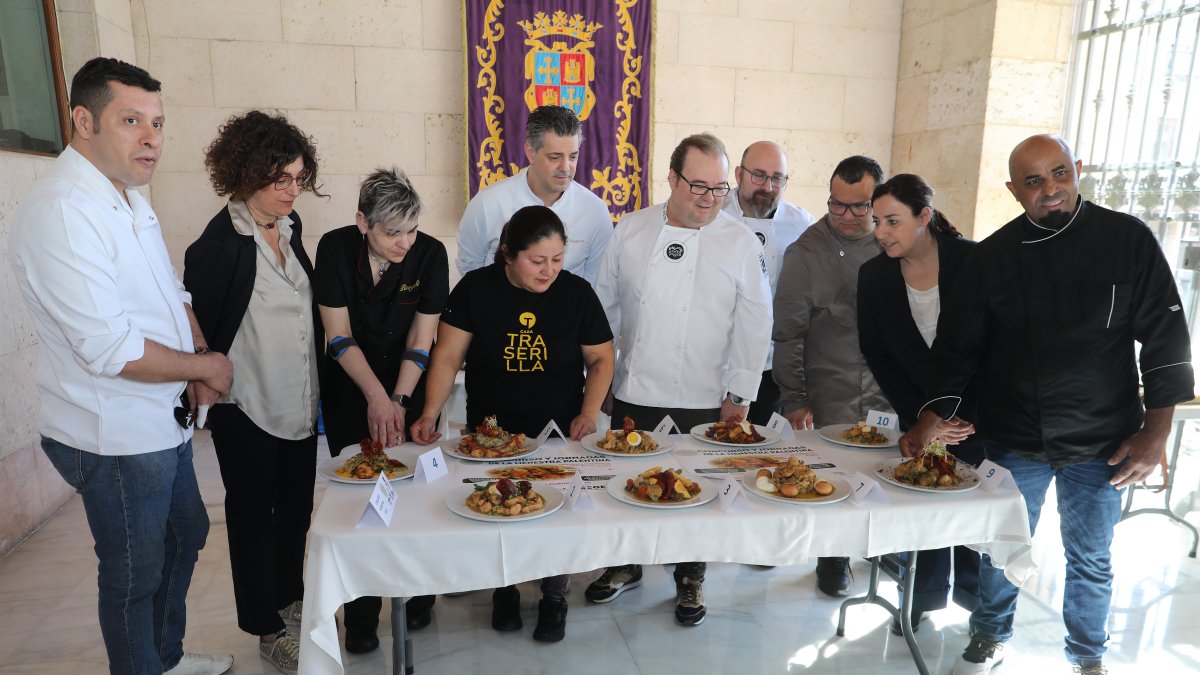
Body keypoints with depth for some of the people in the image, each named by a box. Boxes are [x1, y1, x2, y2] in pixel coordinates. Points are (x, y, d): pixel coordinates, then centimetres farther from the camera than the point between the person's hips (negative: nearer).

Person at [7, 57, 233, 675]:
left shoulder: (128, 197, 7)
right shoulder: (60, 212, -24)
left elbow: (171, 293, 15)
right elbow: (110, 349, -28)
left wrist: (200, 355, -2)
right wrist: (206, 366, -15)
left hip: (164, 421, 10)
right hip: (116, 438, -10)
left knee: (186, 536, 25)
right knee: (135, 576, 9)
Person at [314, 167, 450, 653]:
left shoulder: (430, 254, -15)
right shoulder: (335, 249, -14)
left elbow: (420, 343, -12)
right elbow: (340, 337, -12)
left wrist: (398, 402, -18)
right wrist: (377, 398, -19)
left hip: (409, 388, 0)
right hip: (350, 389, 0)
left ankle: (418, 594, 23)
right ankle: (361, 617, 14)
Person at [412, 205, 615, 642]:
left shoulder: (577, 293, -8)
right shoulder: (476, 289, -11)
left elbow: (601, 360, 0)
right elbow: (448, 357, -8)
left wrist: (588, 413, -13)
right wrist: (430, 413, -19)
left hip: (559, 436, 1)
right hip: (490, 435, 0)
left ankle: (554, 597, 33)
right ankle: (504, 588, 38)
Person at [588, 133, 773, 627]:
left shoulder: (742, 243, -4)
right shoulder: (632, 230, 1)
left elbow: (753, 325, -3)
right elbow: (605, 306, 8)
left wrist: (740, 394, -6)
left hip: (703, 400, -2)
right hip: (632, 392, 2)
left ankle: (690, 580, 34)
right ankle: (626, 567, 39)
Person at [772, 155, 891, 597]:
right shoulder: (806, 252, -7)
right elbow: (788, 333, -6)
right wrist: (794, 400, -8)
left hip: (888, 392, 3)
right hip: (829, 394, -3)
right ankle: (833, 557, 24)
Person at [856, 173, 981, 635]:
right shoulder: (874, 274, -9)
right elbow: (877, 355, -4)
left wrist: (971, 415, -13)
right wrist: (922, 417, -8)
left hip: (979, 411, -1)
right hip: (919, 411, 2)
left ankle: (972, 591, 33)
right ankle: (927, 594, 25)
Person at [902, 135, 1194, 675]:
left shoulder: (1127, 239, -6)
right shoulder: (992, 257, -6)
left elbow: (1165, 339, -3)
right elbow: (957, 348, -3)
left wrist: (1155, 433, -7)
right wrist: (928, 424, -11)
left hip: (1102, 442, 0)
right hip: (1014, 438, 0)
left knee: (1091, 559, 16)